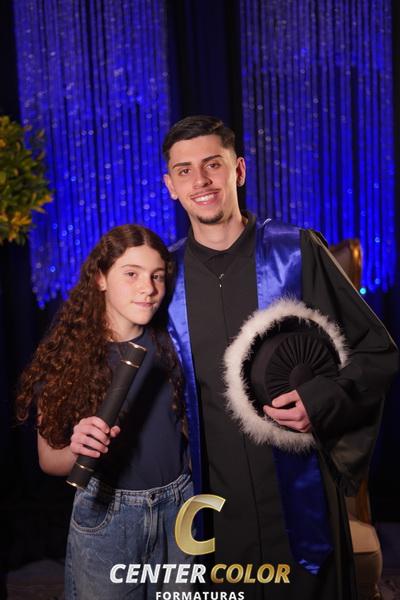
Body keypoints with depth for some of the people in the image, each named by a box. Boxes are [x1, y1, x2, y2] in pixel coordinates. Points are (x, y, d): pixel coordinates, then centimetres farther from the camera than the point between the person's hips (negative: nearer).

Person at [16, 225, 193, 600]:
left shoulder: (173, 344, -6)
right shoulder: (67, 356, -11)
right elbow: (48, 461, -5)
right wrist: (77, 450, -25)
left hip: (178, 509, 2)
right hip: (105, 517, -2)